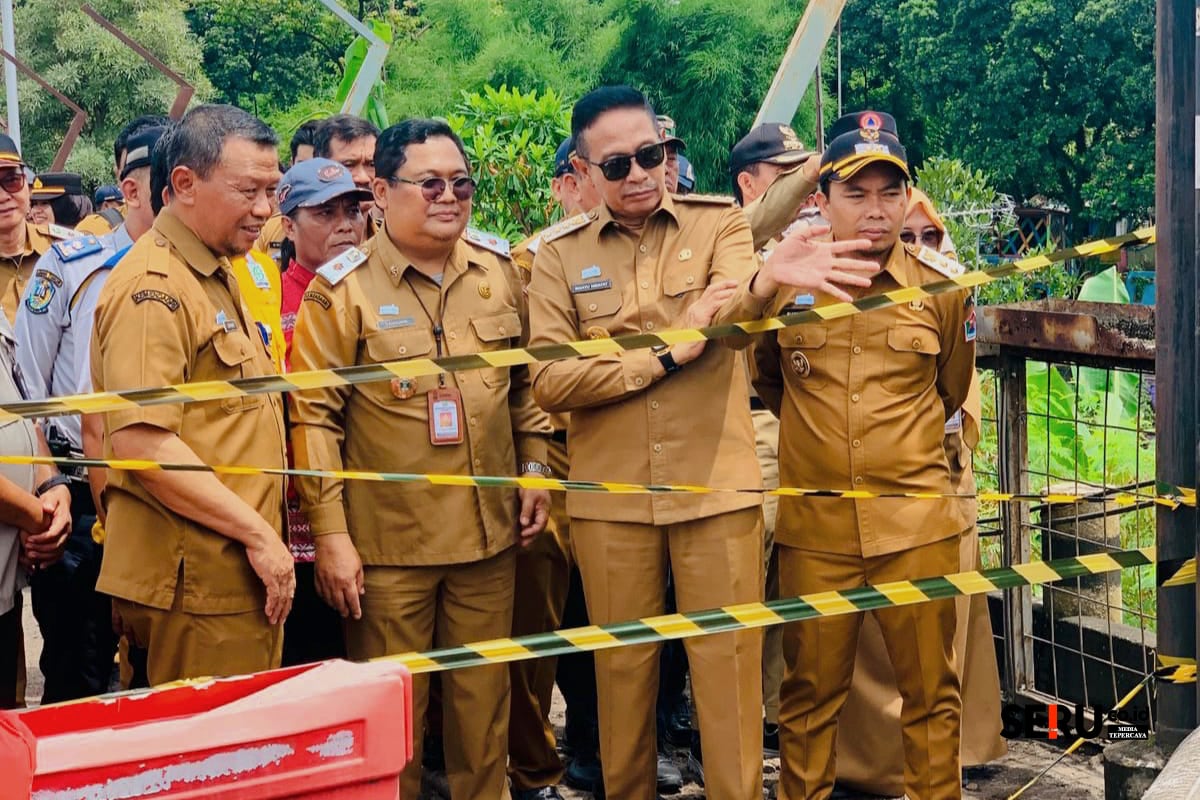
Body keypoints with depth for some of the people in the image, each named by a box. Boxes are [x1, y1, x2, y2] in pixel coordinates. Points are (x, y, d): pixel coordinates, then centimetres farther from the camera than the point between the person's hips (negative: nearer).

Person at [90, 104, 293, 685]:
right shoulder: (153, 288, -14)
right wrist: (258, 534, -19)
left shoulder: (218, 277, 18)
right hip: (193, 587, -9)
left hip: (238, 575, 9)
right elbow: (139, 441, -24)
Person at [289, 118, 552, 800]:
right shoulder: (343, 288, -8)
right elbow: (314, 416, -9)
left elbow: (525, 380, 17)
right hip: (389, 539, -4)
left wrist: (534, 467, 12)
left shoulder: (499, 269, 6)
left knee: (485, 699, 14)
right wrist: (330, 534, -12)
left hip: (489, 533, 4)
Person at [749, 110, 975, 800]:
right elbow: (768, 382, 18)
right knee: (810, 690, 10)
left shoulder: (941, 285, 1)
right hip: (815, 524, 0)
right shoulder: (788, 280, 0)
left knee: (931, 689, 8)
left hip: (917, 523, 0)